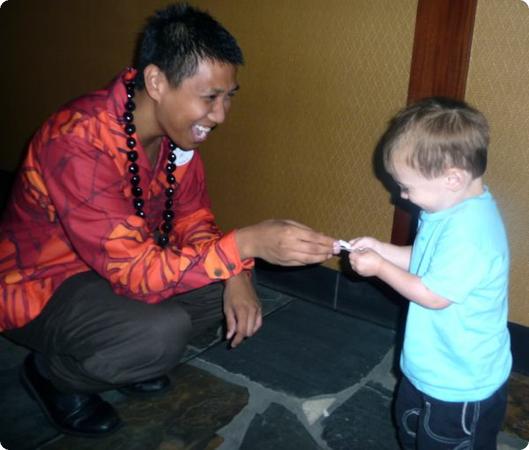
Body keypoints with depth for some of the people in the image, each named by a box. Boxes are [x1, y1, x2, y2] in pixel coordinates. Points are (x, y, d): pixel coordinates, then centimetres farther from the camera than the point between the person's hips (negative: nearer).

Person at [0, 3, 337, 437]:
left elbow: (193, 217, -1)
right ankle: (52, 373, 0)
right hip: (41, 286, -7)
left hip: (121, 265, 7)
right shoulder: (79, 142, -34)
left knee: (235, 284, -6)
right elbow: (137, 271, -36)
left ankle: (128, 354, 11)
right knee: (161, 333, -32)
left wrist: (237, 276, -18)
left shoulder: (175, 126, -10)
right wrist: (247, 242, -41)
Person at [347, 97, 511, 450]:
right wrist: (381, 248, -3)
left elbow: (434, 295, -28)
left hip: (462, 383, -10)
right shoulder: (452, 208, -4)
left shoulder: (470, 232, -35)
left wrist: (380, 267, -18)